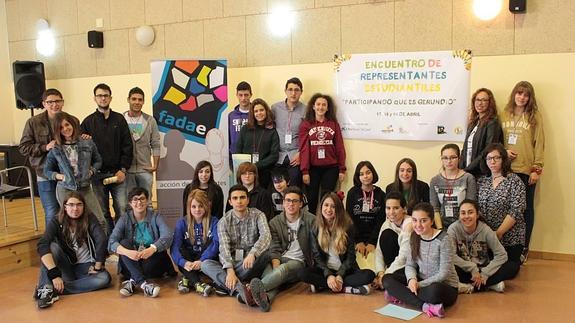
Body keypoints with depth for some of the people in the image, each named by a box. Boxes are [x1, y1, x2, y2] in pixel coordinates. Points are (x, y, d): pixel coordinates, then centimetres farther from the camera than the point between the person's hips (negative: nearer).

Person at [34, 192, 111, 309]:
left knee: (105, 278, -30)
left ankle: (54, 289, -31)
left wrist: (97, 267, -22)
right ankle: (45, 289, -36)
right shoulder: (57, 222, -10)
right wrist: (54, 274, -36)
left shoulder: (89, 219, -8)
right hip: (66, 267, 0)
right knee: (52, 246, -25)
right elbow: (42, 245, -25)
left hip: (86, 267, 0)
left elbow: (101, 240, -20)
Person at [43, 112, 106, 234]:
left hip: (85, 188, 1)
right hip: (65, 190, -1)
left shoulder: (87, 143, 1)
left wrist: (91, 171, -5)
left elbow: (98, 161, 13)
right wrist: (59, 176, -8)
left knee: (100, 221, -4)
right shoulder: (55, 149, 0)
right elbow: (47, 171, 9)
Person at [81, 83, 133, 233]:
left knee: (122, 209, -2)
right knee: (102, 212, 6)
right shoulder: (88, 122, 5)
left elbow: (128, 146, 2)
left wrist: (123, 169, -4)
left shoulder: (119, 119, 6)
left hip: (118, 173, 0)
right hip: (98, 175, 0)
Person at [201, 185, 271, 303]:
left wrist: (252, 254, -42)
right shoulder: (224, 221, 0)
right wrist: (230, 270, -33)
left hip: (251, 265, -1)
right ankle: (239, 288, -46)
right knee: (205, 264, -24)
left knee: (265, 254, -31)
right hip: (231, 263, 1)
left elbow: (266, 236, -22)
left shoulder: (257, 215, -3)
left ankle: (229, 285, -30)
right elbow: (224, 247, -15)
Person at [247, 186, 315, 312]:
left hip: (298, 262, -3)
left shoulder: (311, 220, 3)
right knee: (268, 272, -32)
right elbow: (274, 249, 0)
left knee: (284, 268, -36)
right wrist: (276, 267, -21)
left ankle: (255, 289, -62)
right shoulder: (275, 222, 9)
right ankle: (265, 297, -62)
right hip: (279, 260, 3)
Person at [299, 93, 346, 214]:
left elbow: (340, 148, 5)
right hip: (313, 168, 0)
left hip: (331, 168, 1)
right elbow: (304, 148, -3)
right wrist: (305, 171, -9)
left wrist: (342, 169, 0)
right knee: (311, 199, 5)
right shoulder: (306, 125, 2)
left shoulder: (334, 124, 6)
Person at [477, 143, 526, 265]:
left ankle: (519, 259, 29)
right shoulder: (482, 181, 7)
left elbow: (516, 211, -14)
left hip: (510, 239, -4)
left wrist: (498, 233, -18)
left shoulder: (514, 181, -7)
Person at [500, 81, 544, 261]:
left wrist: (537, 169, -8)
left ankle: (523, 247, 17)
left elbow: (539, 144, -3)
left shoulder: (535, 116, 0)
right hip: (506, 169, 3)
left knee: (526, 208, 6)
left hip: (526, 170, -2)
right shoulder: (505, 115, 9)